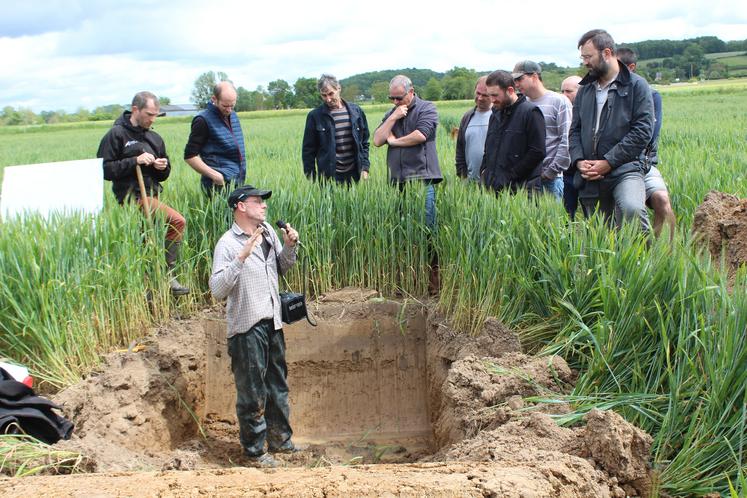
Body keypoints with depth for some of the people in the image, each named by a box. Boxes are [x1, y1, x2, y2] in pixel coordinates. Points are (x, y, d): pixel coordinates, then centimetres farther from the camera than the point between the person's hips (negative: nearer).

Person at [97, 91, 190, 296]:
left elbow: (164, 175, 23)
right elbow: (104, 169, -9)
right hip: (132, 196, -7)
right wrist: (134, 161, -17)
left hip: (152, 195, 7)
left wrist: (163, 167, -2)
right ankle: (167, 274, -14)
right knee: (177, 221, -21)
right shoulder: (116, 135, -2)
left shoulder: (154, 138, 18)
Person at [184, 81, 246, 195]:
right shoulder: (204, 120, -7)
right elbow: (190, 156, -9)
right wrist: (214, 175, -16)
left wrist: (242, 175, 16)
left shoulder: (233, 115, 15)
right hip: (220, 184, -7)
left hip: (238, 181, 7)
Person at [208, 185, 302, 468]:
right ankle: (254, 450, 19)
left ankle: (280, 440, 35)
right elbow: (217, 290, -25)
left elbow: (282, 267, 20)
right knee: (252, 394, 3)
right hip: (247, 329, -7)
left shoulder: (267, 232, 5)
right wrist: (242, 257, -33)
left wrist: (289, 246, 0)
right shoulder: (228, 244, -16)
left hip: (272, 323, 7)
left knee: (278, 387, 19)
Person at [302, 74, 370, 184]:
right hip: (329, 175, -2)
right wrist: (311, 179, -1)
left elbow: (364, 143, 13)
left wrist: (365, 168, 4)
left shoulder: (356, 111, 7)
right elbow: (308, 150, 3)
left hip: (354, 174, 2)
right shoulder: (315, 116, 0)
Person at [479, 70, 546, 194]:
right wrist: (484, 171, 10)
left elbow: (537, 152, -14)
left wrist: (510, 176, -14)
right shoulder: (495, 115, 19)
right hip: (493, 188, 7)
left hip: (521, 188, -7)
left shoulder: (530, 112, -6)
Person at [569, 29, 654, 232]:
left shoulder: (636, 85, 0)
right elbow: (574, 130, 18)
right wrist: (579, 160, -2)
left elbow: (643, 130, -8)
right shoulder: (584, 90, 18)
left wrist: (608, 162, -13)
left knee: (631, 209, -34)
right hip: (590, 177, 6)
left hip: (625, 169, -5)